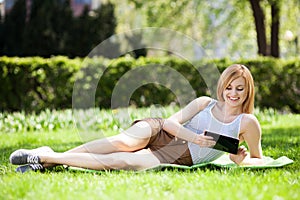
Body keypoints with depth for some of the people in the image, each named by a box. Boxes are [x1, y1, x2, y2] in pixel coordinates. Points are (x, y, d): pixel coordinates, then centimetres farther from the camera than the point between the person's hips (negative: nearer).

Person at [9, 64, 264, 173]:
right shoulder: (204, 103, 7)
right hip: (159, 133, 1)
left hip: (173, 160, -1)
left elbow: (258, 159, 11)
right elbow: (170, 122, 3)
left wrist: (240, 160, -11)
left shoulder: (247, 123, 3)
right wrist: (193, 137, -16)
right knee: (124, 142, -34)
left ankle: (48, 159, -24)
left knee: (121, 161, -29)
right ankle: (47, 156, -24)